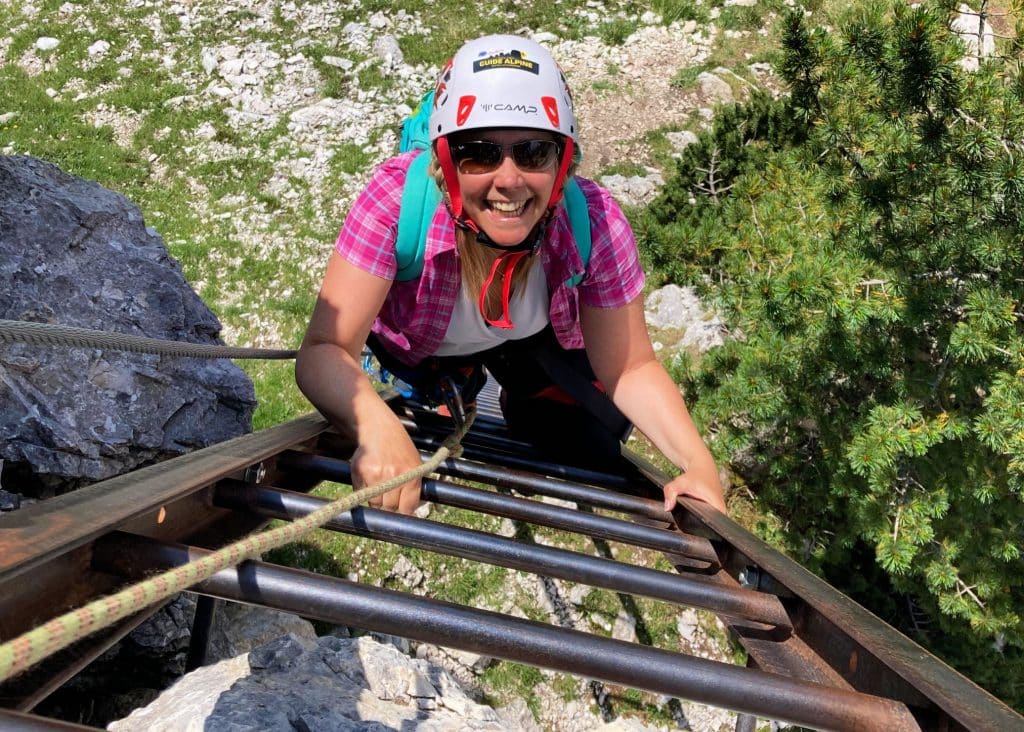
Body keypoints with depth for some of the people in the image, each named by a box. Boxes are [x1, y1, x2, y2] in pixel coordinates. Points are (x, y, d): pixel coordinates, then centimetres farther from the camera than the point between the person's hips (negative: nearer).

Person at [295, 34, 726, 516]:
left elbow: (630, 369, -25)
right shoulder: (397, 200, -42)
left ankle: (521, 408, 31)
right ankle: (457, 387, 28)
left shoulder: (594, 223, -36)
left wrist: (699, 463, -41)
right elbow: (325, 349, -44)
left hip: (537, 337, 1)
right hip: (419, 345, 0)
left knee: (595, 449, -1)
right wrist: (377, 427, -65)